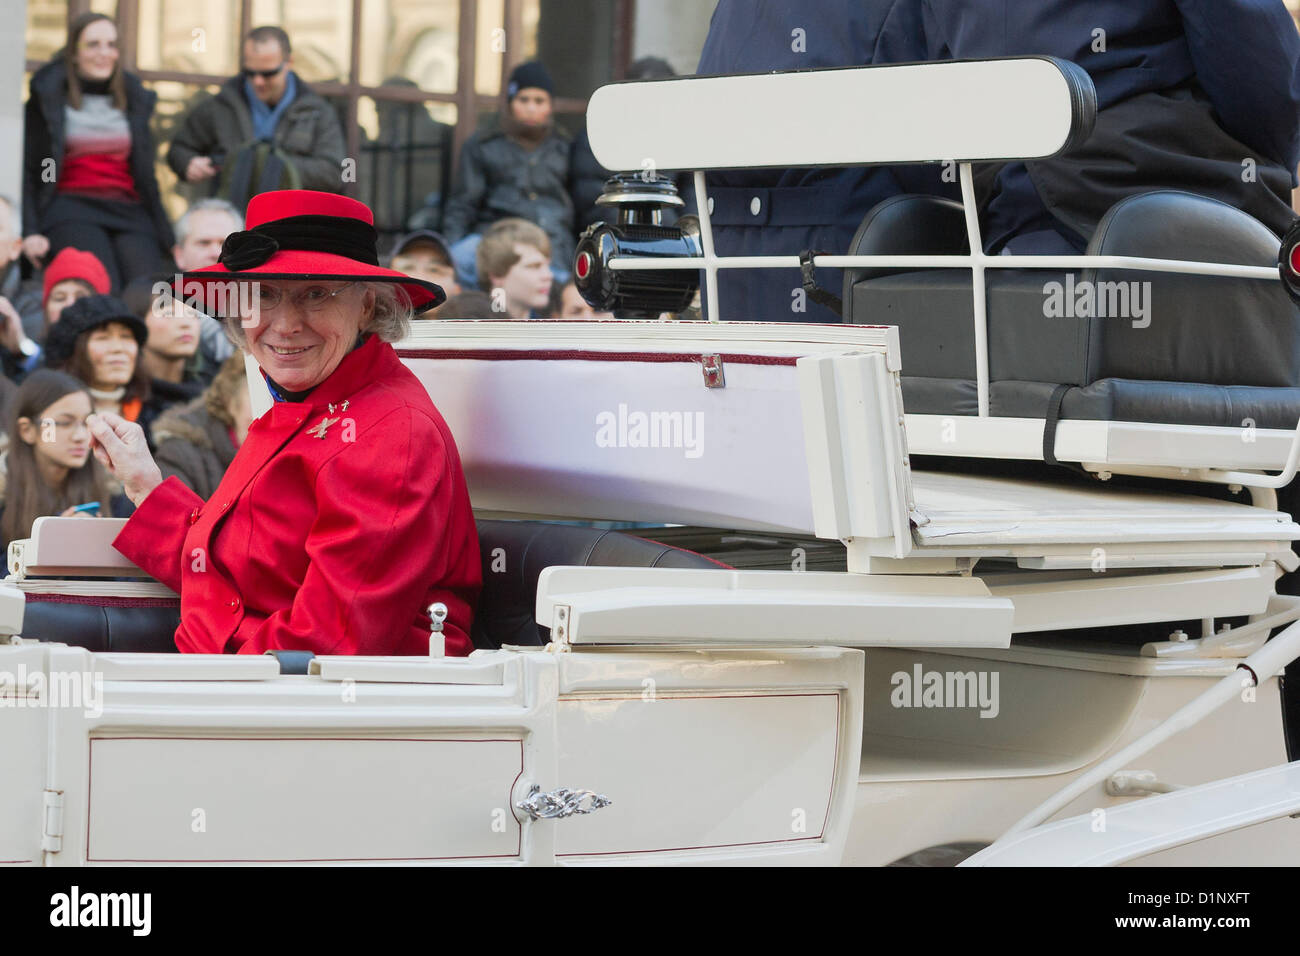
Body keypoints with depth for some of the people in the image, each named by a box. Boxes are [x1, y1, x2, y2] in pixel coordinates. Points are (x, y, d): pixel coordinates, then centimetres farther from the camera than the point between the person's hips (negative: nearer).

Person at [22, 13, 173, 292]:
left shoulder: (134, 99, 20)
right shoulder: (49, 98, 9)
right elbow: (27, 171, 6)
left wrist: (163, 233, 17)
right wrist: (30, 231, -7)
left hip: (129, 211, 3)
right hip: (71, 208, -3)